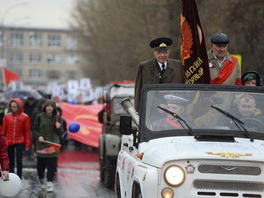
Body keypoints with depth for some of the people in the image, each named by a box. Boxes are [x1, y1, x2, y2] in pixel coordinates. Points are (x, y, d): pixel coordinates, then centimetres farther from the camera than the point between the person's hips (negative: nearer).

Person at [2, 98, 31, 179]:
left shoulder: (25, 117, -4)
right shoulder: (7, 117, 3)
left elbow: (27, 131, -2)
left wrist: (27, 144, -4)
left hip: (20, 142, -3)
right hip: (9, 142, 3)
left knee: (19, 160, -5)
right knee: (11, 161, 10)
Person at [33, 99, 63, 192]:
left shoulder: (57, 118, 6)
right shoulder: (40, 117, 1)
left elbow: (60, 133, 10)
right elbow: (35, 130, 5)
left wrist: (58, 128, -11)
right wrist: (38, 136, -14)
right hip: (42, 144, 0)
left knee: (52, 165, -6)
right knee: (41, 164, 6)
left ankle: (49, 183, -4)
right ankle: (41, 179, 31)